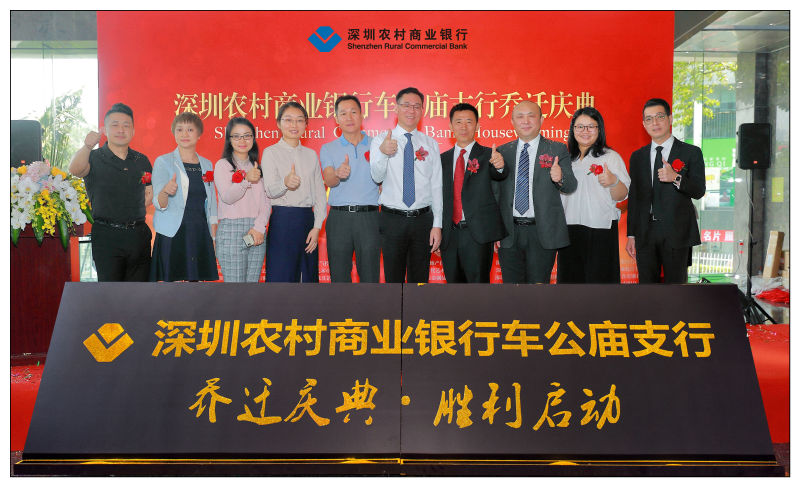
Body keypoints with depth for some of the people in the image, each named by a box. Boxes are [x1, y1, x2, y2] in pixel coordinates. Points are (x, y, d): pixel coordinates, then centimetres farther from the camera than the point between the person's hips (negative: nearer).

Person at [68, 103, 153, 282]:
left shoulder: (142, 161, 12)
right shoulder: (95, 158, 0)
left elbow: (150, 193, 19)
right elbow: (75, 170, -23)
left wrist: (133, 209, 2)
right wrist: (86, 146, -41)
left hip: (138, 235, 4)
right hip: (106, 235, -3)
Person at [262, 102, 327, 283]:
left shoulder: (311, 154, 14)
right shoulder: (271, 152, 2)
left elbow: (320, 193, 11)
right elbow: (270, 190, -12)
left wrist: (317, 226, -1)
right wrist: (285, 183, -35)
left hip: (307, 219, 4)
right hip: (283, 220, -4)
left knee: (308, 277, 6)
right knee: (280, 276, -6)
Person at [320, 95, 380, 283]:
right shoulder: (328, 149, 11)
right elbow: (329, 181, -7)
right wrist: (338, 174, -28)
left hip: (369, 216, 0)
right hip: (339, 217, 1)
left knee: (370, 275, 1)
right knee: (339, 276, 5)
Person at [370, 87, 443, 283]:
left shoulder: (431, 144, 9)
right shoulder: (380, 141, 2)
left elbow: (436, 186, 5)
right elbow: (377, 177, -13)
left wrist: (437, 225, -2)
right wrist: (383, 153, -33)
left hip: (423, 219, 2)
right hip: (392, 218, -2)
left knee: (420, 278, 9)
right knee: (394, 277, 6)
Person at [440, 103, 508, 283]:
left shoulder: (487, 155, 1)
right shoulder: (443, 159, 12)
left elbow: (499, 175, -18)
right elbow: (439, 194, 14)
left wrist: (499, 166, -42)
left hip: (478, 234, -4)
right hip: (449, 234, 4)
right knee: (453, 282, 13)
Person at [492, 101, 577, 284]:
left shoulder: (557, 149, 3)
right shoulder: (502, 151, 10)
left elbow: (571, 186, -3)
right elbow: (495, 192, 12)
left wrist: (560, 178, -27)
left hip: (542, 233, -2)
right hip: (509, 233, 2)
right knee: (511, 283, 8)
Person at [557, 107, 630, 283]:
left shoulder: (611, 157, 2)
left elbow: (621, 196, -6)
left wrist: (613, 182, -25)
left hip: (601, 231, -4)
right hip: (569, 230, 4)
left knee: (598, 278, -3)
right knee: (570, 278, 7)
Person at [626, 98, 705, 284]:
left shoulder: (691, 153, 3)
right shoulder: (637, 157, 13)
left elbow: (699, 191, -4)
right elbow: (633, 197, 12)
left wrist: (676, 178, -23)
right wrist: (631, 235, 8)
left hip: (676, 233, -3)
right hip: (645, 234, 3)